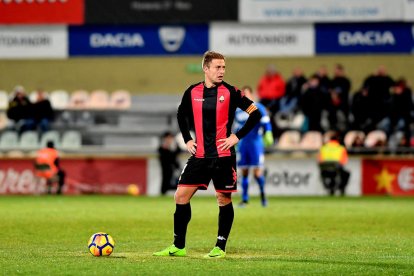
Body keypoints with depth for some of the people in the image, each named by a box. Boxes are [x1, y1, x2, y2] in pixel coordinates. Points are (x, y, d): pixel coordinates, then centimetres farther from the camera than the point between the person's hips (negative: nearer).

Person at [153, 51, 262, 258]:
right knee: (181, 196, 0)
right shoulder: (192, 93, 3)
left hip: (223, 156, -3)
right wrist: (187, 139, 11)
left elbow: (255, 113, -5)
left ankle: (220, 247, 11)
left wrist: (238, 136, -9)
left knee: (224, 199, 1)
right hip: (200, 155, 3)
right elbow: (181, 115, 22)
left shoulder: (230, 92, -7)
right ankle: (178, 246, 9)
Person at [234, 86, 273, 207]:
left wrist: (268, 135, -22)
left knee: (257, 172, -9)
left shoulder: (259, 108, -2)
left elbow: (266, 123, -8)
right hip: (242, 144, 5)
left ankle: (262, 193, 14)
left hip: (256, 143, -5)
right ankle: (244, 199, 8)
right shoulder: (238, 111, 15)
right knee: (244, 173, 3)